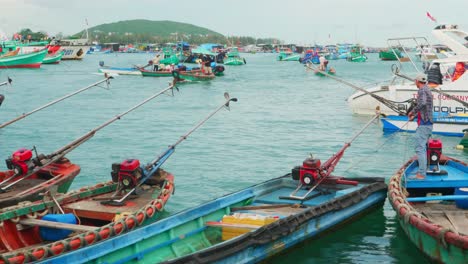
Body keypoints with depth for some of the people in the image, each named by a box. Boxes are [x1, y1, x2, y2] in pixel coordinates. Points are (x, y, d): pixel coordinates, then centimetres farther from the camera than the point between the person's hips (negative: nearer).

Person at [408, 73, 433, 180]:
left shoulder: (422, 90, -12)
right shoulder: (428, 90, 19)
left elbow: (422, 103, -31)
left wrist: (412, 112, -20)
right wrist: (414, 115, 31)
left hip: (424, 124, -10)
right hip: (428, 124, 10)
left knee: (420, 148, -12)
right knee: (422, 147, 18)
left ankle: (421, 174, -16)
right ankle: (423, 169, 24)